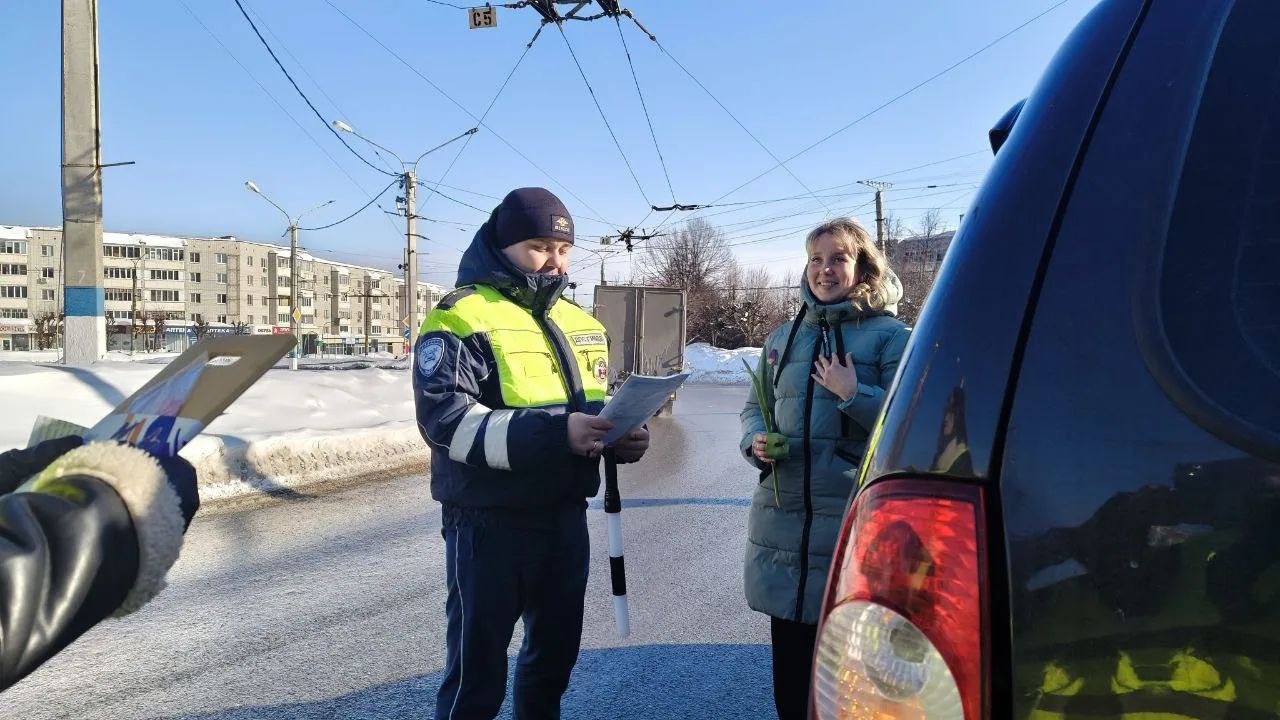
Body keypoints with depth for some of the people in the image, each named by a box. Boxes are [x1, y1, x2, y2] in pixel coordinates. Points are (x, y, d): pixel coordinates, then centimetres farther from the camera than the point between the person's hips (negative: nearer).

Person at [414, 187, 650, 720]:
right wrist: (554, 434, -32)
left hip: (566, 517, 7)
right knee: (477, 673, 6)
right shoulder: (461, 318, -11)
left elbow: (602, 407, 19)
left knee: (556, 653, 21)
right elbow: (448, 421, -22)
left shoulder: (581, 323, 11)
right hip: (489, 524, -6)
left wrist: (626, 435, -5)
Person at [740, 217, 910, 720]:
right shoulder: (782, 339, 14)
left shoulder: (889, 335, -1)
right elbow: (755, 407, 20)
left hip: (855, 516, -4)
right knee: (789, 656, 15)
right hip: (781, 514, 5)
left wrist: (853, 394, -19)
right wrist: (755, 440, 0)